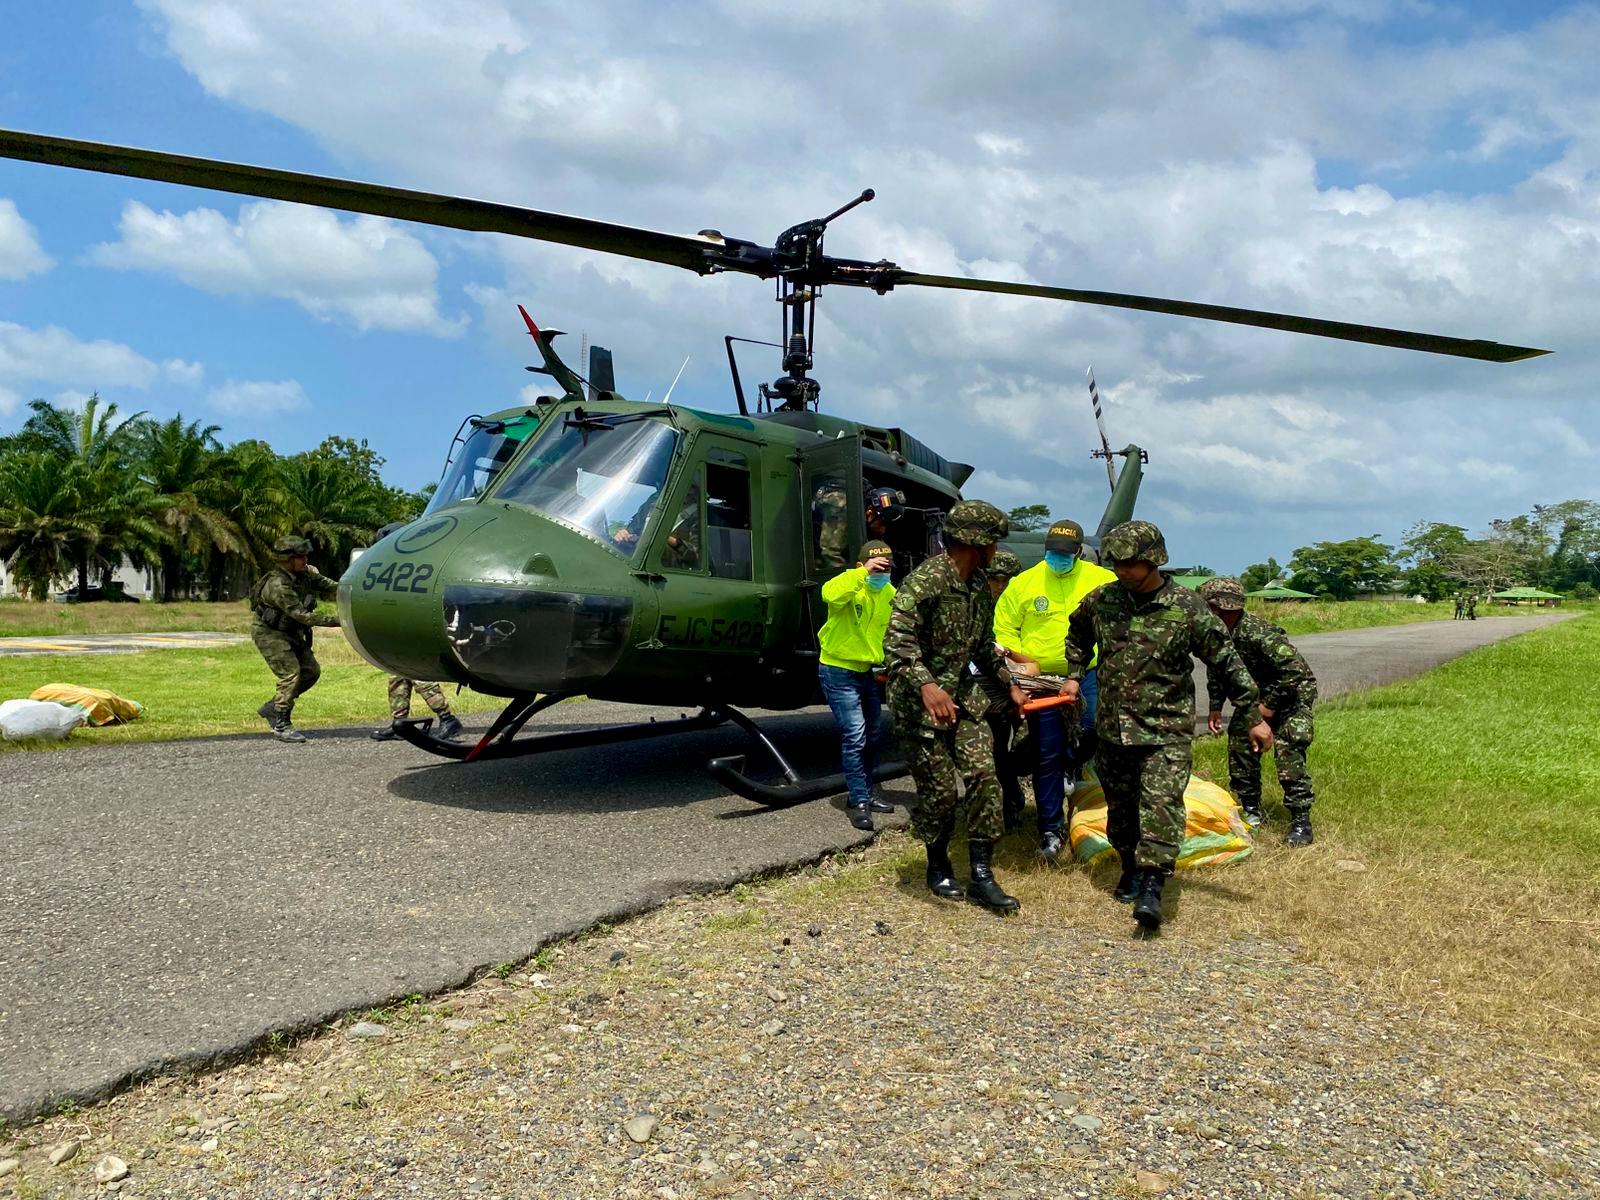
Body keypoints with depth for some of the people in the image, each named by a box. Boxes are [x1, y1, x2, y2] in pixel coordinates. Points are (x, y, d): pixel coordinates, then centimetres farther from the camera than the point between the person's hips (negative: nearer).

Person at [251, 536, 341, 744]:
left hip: (291, 633, 9)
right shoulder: (278, 586, -30)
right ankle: (281, 726, -8)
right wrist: (338, 620, -36)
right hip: (269, 633, -9)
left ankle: (272, 708, 20)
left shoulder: (306, 573, -6)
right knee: (290, 673, -17)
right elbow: (304, 616, -33)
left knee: (311, 671, 6)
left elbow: (329, 587, 1)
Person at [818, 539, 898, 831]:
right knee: (855, 735, -13)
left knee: (874, 735, 17)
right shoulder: (849, 585, -19)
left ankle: (865, 791, 33)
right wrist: (864, 573, -47)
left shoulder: (890, 593, 2)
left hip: (867, 672, 8)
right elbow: (830, 593, -43)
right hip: (838, 672, -8)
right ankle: (859, 801, -4)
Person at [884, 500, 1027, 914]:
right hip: (920, 703, -7)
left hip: (964, 697, 7)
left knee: (984, 776, -3)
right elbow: (898, 644, -28)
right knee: (941, 789, -1)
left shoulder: (980, 587, 9)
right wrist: (927, 685, -41)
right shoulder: (923, 582, -18)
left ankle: (982, 876, 6)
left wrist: (1009, 685, 17)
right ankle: (938, 868, 23)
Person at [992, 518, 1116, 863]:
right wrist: (1022, 660, -8)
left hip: (1087, 673, 0)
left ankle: (1071, 764, 21)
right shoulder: (1024, 583, 1)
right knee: (1047, 755, 3)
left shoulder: (1101, 579, 1)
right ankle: (1051, 831, 15)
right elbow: (1003, 628, 4)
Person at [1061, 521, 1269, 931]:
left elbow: (1227, 662, -3)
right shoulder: (1100, 601, 0)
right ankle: (1130, 869, 34)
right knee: (1120, 804, 13)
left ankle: (1151, 887, -16)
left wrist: (1254, 717, -1)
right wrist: (1074, 676, 13)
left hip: (1168, 729, -4)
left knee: (1161, 801, -15)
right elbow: (1077, 635, 24)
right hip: (1113, 727, 4)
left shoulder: (1187, 608, -9)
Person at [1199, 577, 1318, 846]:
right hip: (1257, 692, 8)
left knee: (1288, 753, -16)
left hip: (1293, 693, -8)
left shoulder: (1257, 633, -34)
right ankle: (1252, 812, 16)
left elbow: (1295, 670, -33)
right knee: (1239, 744, 3)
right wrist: (1215, 706, 6)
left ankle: (1301, 822, -7)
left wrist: (1270, 704, -25)